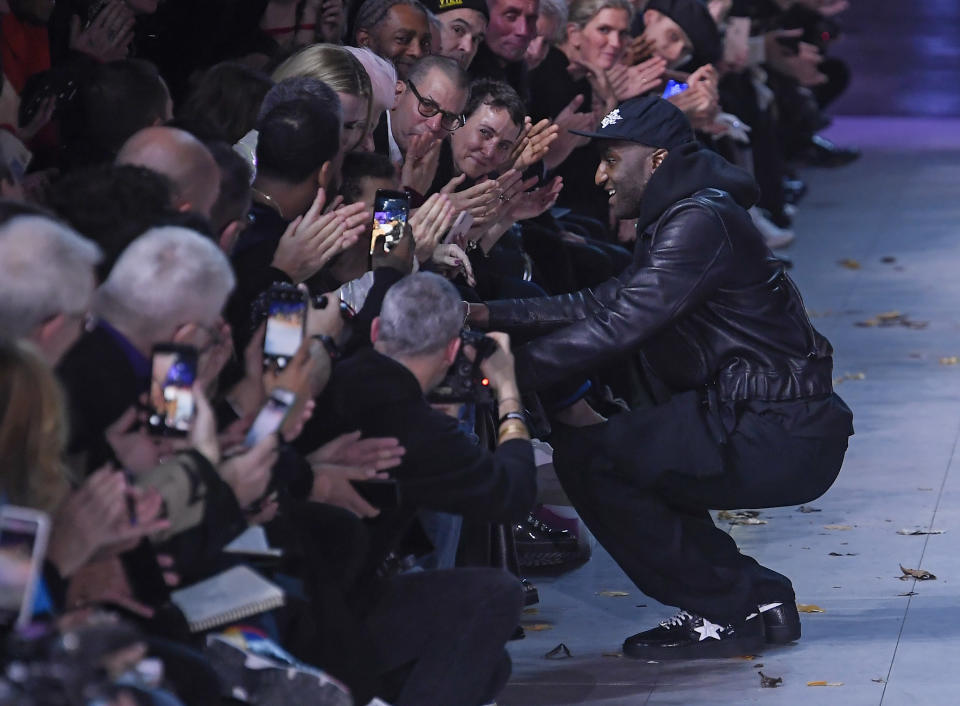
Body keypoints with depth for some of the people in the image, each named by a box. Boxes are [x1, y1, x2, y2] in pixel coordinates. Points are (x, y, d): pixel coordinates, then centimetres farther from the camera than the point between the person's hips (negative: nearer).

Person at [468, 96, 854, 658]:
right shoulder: (675, 219, 18)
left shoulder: (700, 223, -15)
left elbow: (621, 324, -22)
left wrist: (515, 370, -20)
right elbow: (606, 304, 16)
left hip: (773, 438, -10)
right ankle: (758, 596, 19)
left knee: (588, 457, -11)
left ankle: (723, 612, -3)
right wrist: (490, 313, 10)